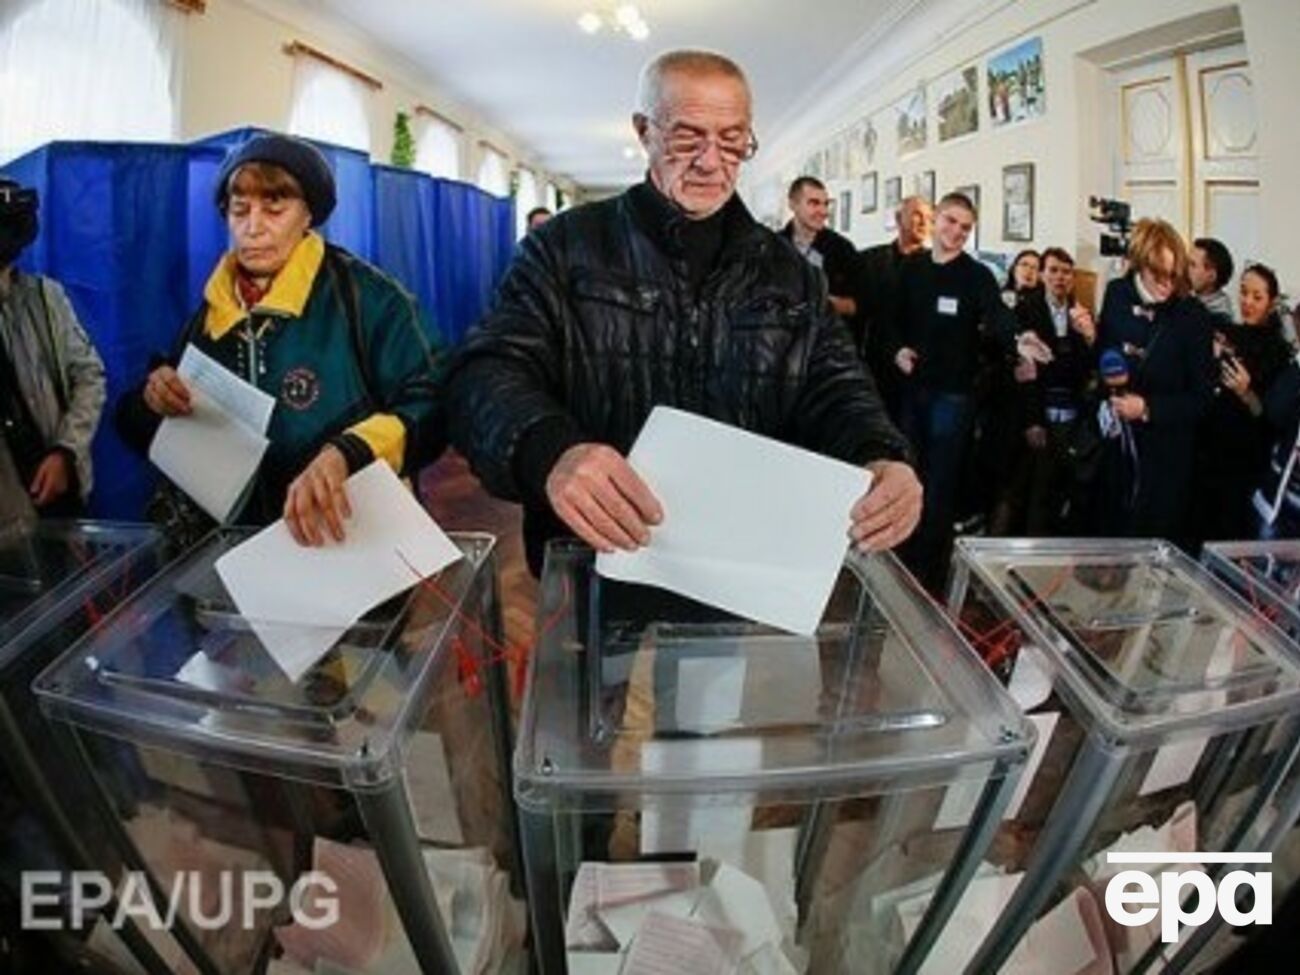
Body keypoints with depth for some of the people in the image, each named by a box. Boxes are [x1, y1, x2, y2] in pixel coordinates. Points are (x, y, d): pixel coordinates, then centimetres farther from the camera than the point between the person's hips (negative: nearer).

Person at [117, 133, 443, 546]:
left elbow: (428, 409, -13)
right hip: (233, 535, 4)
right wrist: (153, 401, -1)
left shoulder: (366, 294, -4)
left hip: (347, 534, -4)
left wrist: (344, 454, -30)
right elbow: (136, 427, 23)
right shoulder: (212, 310, 13)